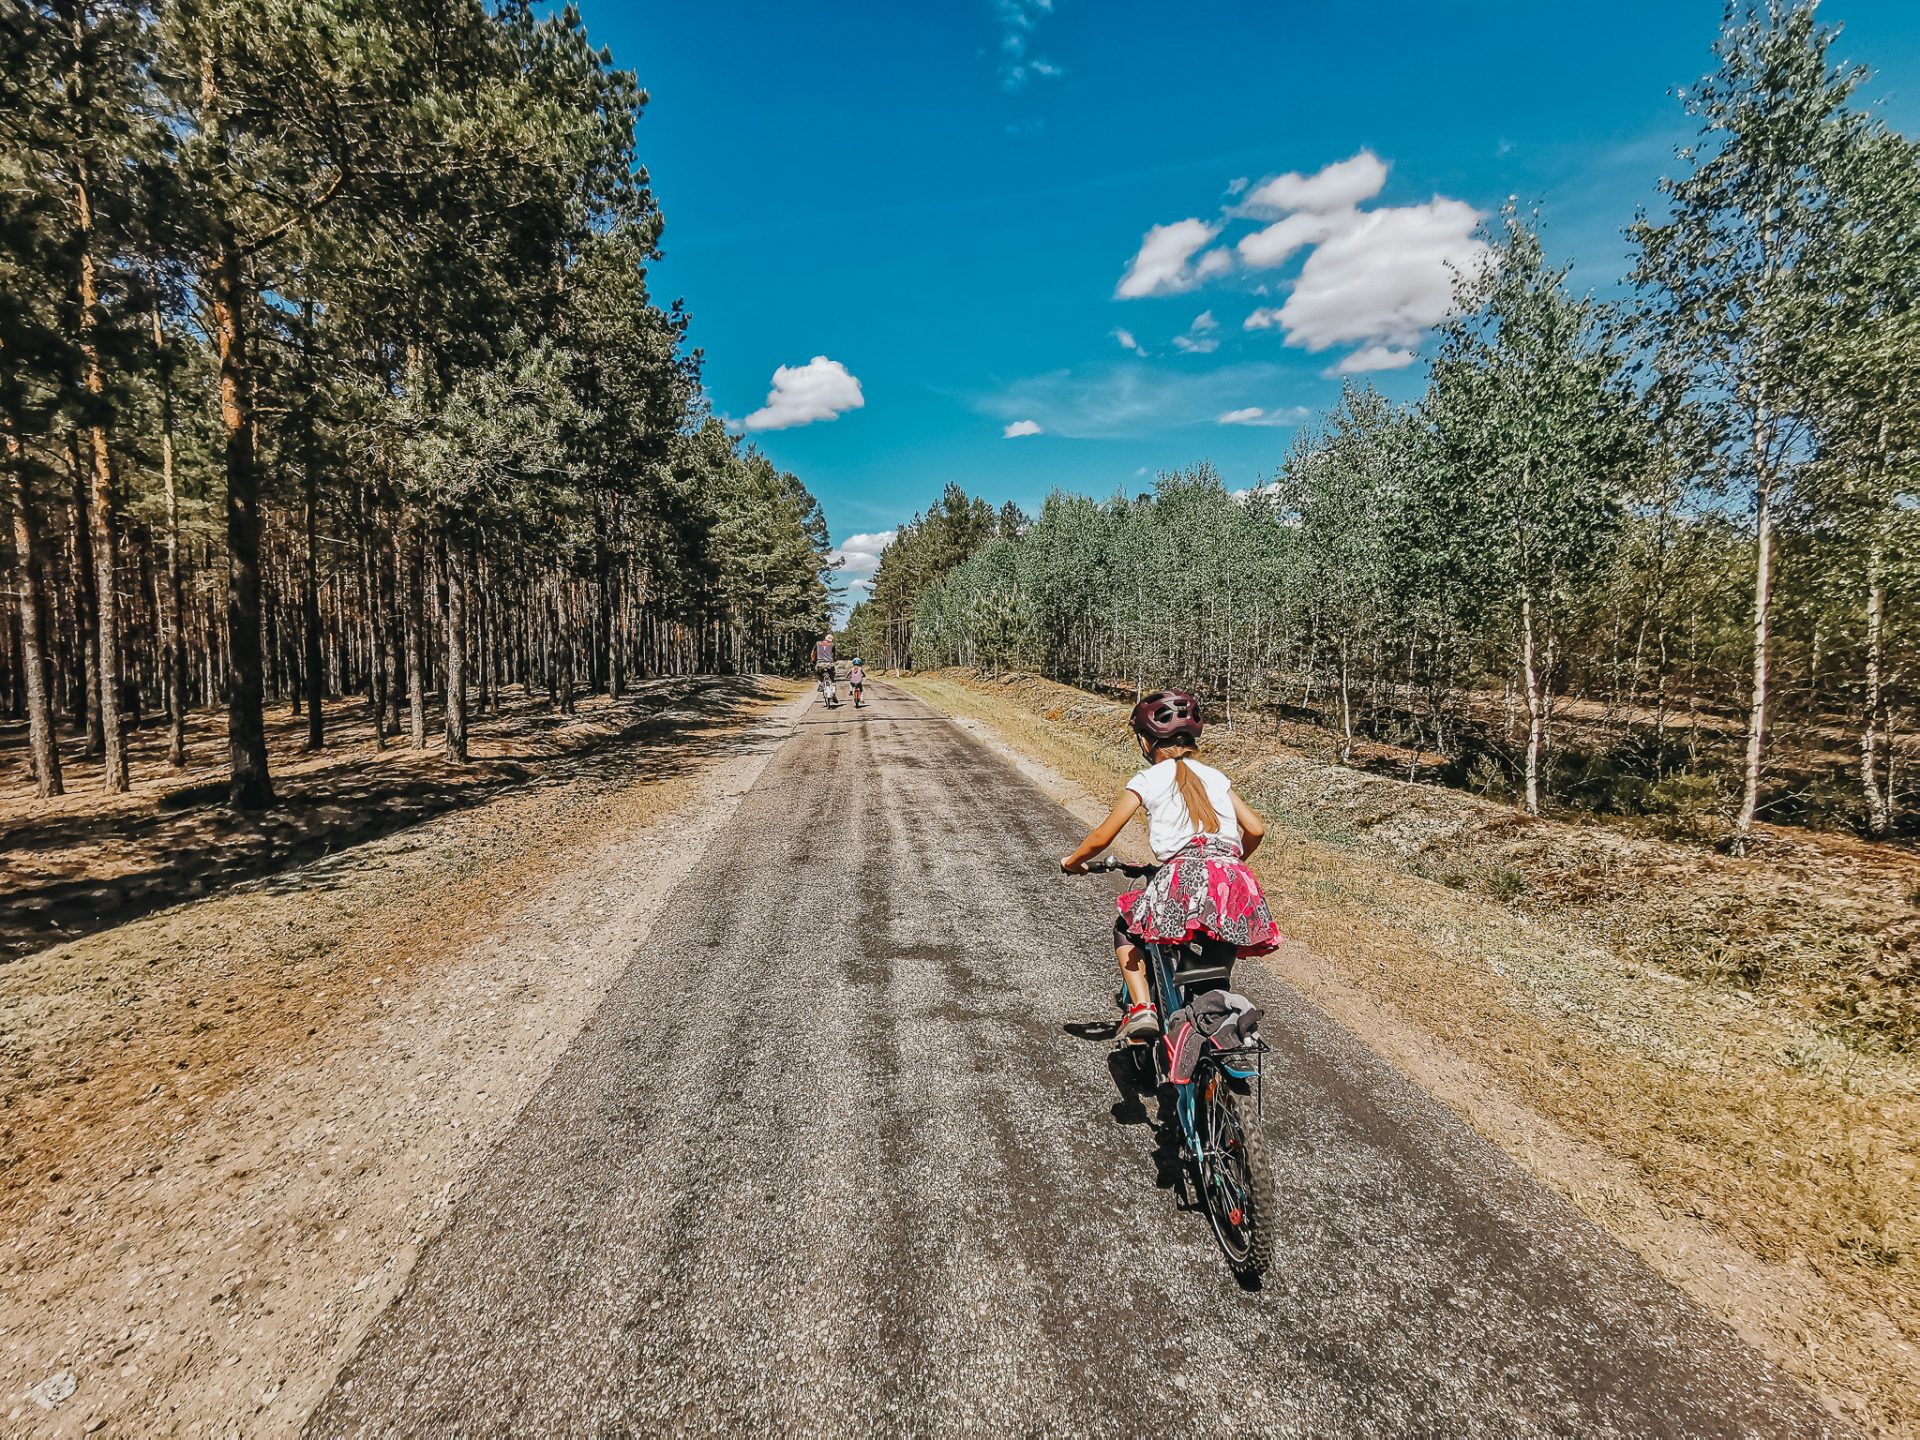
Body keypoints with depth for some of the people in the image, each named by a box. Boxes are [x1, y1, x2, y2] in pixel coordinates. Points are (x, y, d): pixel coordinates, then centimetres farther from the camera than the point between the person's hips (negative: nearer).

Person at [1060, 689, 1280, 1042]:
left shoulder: (1147, 780, 10)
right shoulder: (1216, 776, 22)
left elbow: (1101, 837, 10)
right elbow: (1256, 829, 18)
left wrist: (1072, 861, 28)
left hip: (1184, 879, -4)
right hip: (1237, 884, 4)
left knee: (1126, 930, 22)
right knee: (1222, 929, 37)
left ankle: (1141, 1007, 5)